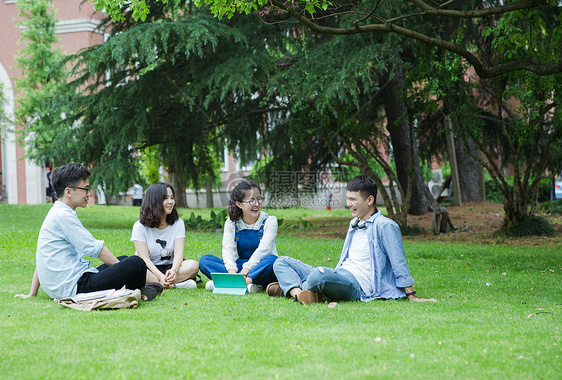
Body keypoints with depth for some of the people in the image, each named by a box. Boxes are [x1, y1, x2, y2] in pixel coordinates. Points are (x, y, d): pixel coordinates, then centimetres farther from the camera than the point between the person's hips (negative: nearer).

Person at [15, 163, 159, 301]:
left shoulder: (54, 214, 18)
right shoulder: (63, 215, -14)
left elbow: (43, 259, 22)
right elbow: (94, 249, -14)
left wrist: (32, 293, 25)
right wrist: (121, 267, -4)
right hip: (75, 287, -11)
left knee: (124, 259, 24)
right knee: (137, 264, -19)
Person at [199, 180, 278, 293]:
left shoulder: (269, 221, -4)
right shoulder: (232, 222, 4)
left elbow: (263, 249, -17)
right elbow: (228, 248, -8)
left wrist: (245, 270, -30)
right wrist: (231, 270, -29)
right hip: (238, 266, 3)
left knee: (272, 259, -36)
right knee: (205, 260, -16)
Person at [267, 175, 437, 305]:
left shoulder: (385, 226, -5)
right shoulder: (354, 224, 23)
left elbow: (398, 264, -5)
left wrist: (412, 297, -6)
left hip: (358, 284, -10)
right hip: (340, 277, 10)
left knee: (320, 274, -41)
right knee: (282, 262, 3)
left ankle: (287, 287, -10)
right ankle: (298, 293, -27)